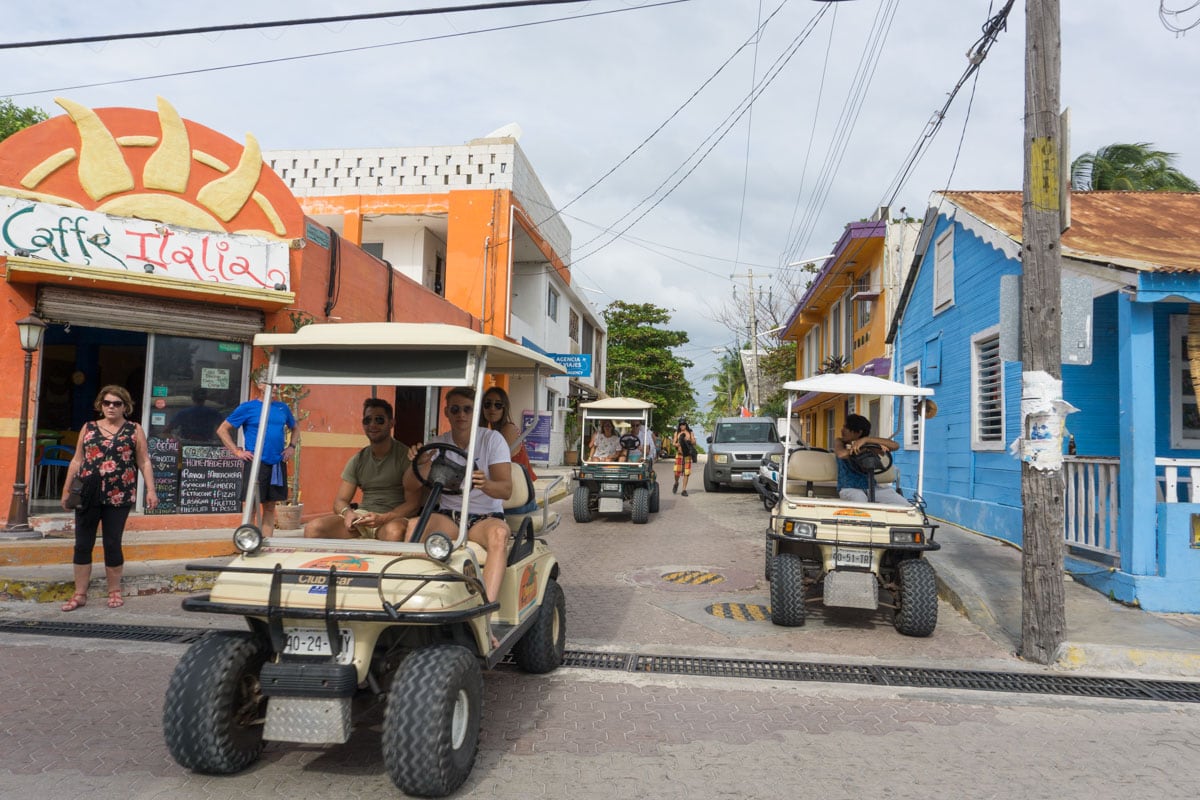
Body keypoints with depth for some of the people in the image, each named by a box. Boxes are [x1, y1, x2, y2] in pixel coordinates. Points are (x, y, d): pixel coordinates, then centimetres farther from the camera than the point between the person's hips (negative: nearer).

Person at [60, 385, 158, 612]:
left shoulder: (135, 430, 4)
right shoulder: (88, 428, 11)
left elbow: (144, 462, 1)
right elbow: (76, 461, 13)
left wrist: (150, 490, -6)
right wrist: (66, 489, 11)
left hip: (119, 497, -2)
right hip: (88, 496, 3)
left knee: (112, 544, 4)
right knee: (82, 544, 5)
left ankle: (114, 592, 17)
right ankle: (80, 594, 15)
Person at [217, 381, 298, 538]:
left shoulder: (282, 407, 10)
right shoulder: (248, 407, -2)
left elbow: (294, 429, 26)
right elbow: (222, 430, 1)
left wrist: (291, 446, 9)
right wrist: (237, 451, -6)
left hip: (277, 464, 4)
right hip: (256, 463, -4)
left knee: (270, 506, 9)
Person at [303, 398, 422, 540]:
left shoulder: (405, 455, -1)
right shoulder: (357, 460, 13)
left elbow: (413, 503, -6)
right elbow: (340, 500, 12)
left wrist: (383, 518, -22)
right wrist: (348, 512, -13)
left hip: (394, 517, -4)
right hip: (361, 515, 5)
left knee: (395, 531, -42)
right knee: (313, 528, -21)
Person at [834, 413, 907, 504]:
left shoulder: (869, 444, 8)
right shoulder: (839, 442, 6)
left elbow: (895, 445, -8)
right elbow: (841, 454, -19)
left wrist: (866, 440, -18)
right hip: (849, 488, -3)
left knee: (903, 505, -16)